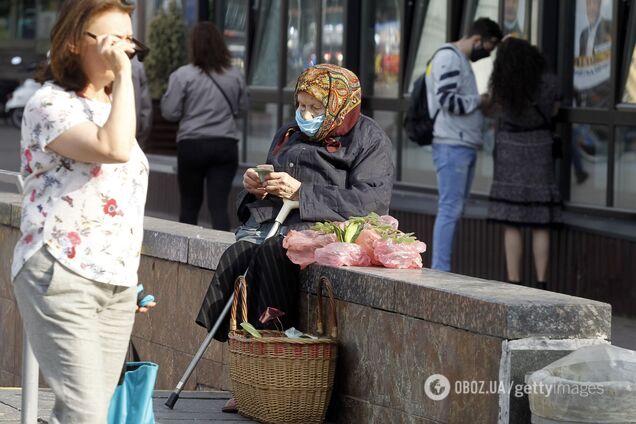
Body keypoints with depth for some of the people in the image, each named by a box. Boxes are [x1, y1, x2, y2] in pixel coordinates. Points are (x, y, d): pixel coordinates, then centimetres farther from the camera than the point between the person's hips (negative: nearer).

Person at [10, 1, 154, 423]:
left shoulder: (110, 105, 17)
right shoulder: (50, 106, -9)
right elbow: (114, 149, -27)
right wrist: (124, 75, -18)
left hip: (117, 285, 8)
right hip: (62, 280, -8)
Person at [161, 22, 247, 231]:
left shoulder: (182, 75, -9)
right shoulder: (235, 76, 2)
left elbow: (170, 112, -7)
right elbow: (242, 108, 14)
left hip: (192, 145, -2)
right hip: (226, 145, 2)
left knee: (189, 205, 12)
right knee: (219, 205, -1)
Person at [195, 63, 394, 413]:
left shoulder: (368, 140, 5)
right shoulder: (290, 134, 27)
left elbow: (372, 201, -11)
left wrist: (302, 193, -15)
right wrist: (254, 186, 9)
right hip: (269, 224, 6)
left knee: (269, 256, -35)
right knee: (236, 256, -27)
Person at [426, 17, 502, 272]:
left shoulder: (461, 60, 20)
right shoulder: (448, 57, -10)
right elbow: (447, 100, -20)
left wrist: (482, 104, 9)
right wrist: (480, 101, -8)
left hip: (464, 146, 10)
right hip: (452, 145, -10)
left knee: (455, 209, 9)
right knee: (450, 209, -11)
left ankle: (441, 272, 11)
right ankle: (440, 271, -12)